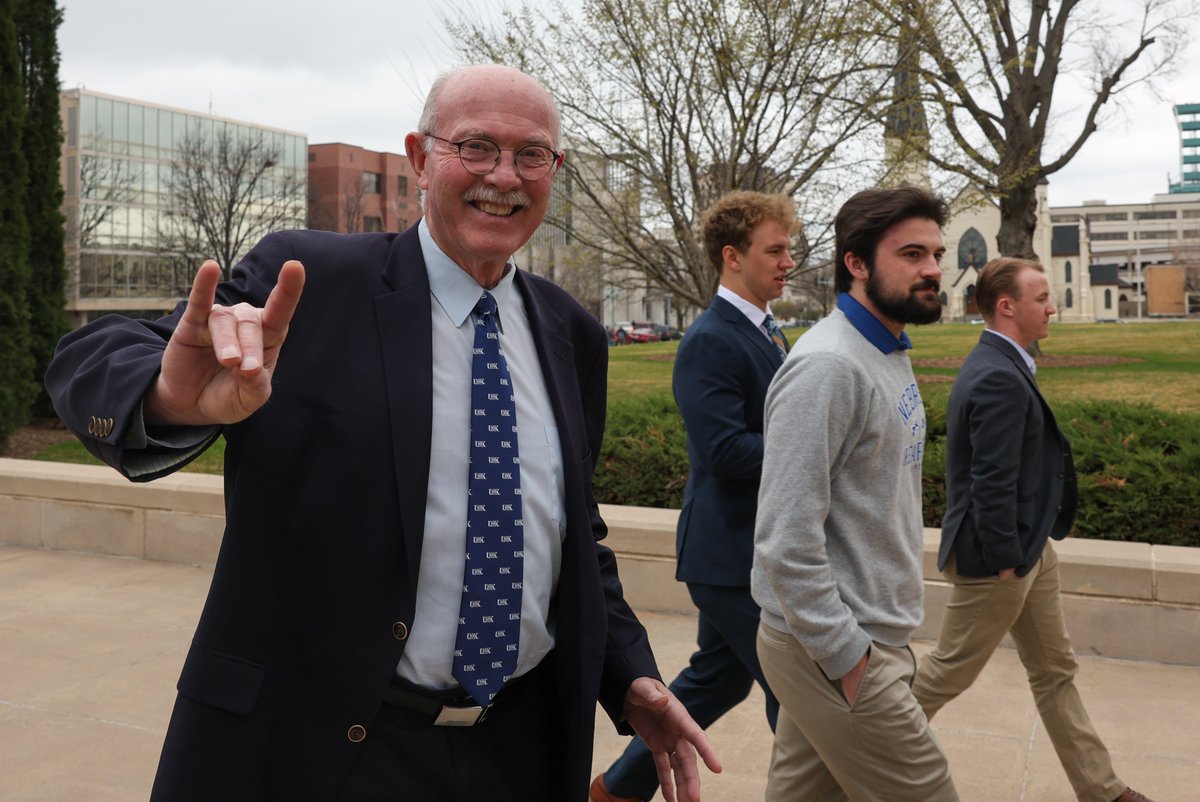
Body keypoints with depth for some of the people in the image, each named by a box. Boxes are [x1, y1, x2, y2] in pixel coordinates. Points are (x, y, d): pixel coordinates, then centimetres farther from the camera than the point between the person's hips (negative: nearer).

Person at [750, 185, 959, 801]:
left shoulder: (890, 355, 11)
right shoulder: (828, 366, -20)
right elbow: (787, 537, -25)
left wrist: (872, 638, 16)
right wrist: (848, 657, -19)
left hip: (862, 635, 9)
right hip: (834, 654, -9)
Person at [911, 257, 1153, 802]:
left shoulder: (999, 365, 7)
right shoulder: (999, 379, -25)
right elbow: (992, 482, -27)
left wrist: (1029, 548, 14)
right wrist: (1004, 561, -21)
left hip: (1029, 549, 10)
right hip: (999, 555, -10)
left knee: (1054, 672, 18)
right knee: (950, 671, 7)